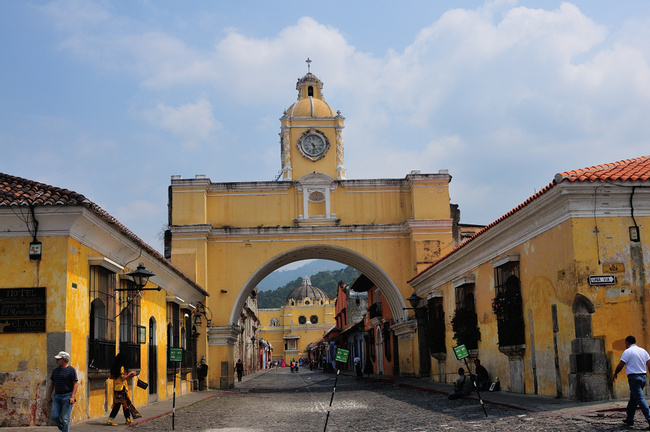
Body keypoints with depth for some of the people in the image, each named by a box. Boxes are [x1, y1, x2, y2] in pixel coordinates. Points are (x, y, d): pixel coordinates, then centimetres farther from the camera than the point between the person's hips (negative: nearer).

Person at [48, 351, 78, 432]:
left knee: (65, 418, -7)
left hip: (67, 396, -6)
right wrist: (49, 395, 14)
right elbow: (52, 383, 20)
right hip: (57, 396, 6)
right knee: (54, 416, -2)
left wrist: (72, 397, -17)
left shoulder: (71, 370, -5)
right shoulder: (55, 370, 13)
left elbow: (76, 384, -9)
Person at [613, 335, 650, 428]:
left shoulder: (628, 352, -8)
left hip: (634, 378, -7)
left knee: (640, 399, -9)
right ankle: (630, 419, 23)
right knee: (633, 399, 17)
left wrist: (615, 374, 8)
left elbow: (620, 365, -8)